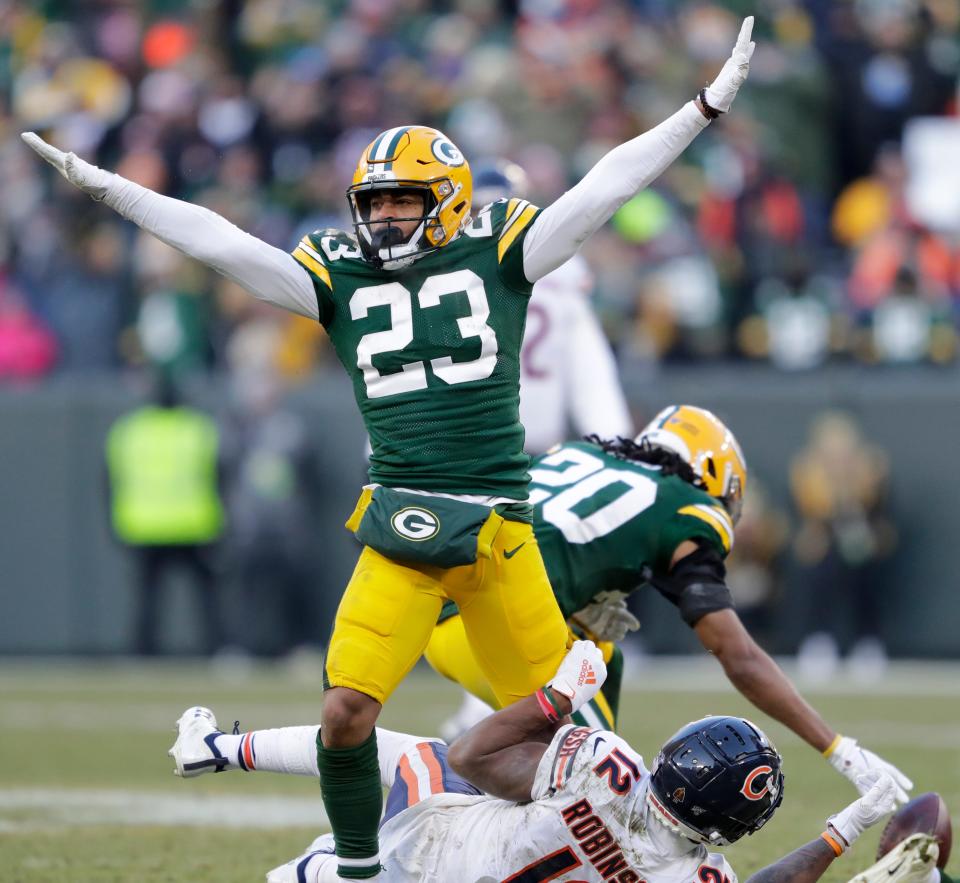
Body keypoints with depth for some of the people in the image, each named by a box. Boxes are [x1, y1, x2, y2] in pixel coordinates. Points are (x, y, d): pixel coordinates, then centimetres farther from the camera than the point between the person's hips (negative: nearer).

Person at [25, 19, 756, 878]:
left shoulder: (497, 253, 3)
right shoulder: (340, 275, 7)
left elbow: (603, 189, 1)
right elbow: (223, 243, 3)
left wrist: (710, 105, -3)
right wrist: (103, 187, -2)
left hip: (498, 523, -1)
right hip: (397, 524, 1)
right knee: (347, 709, -9)